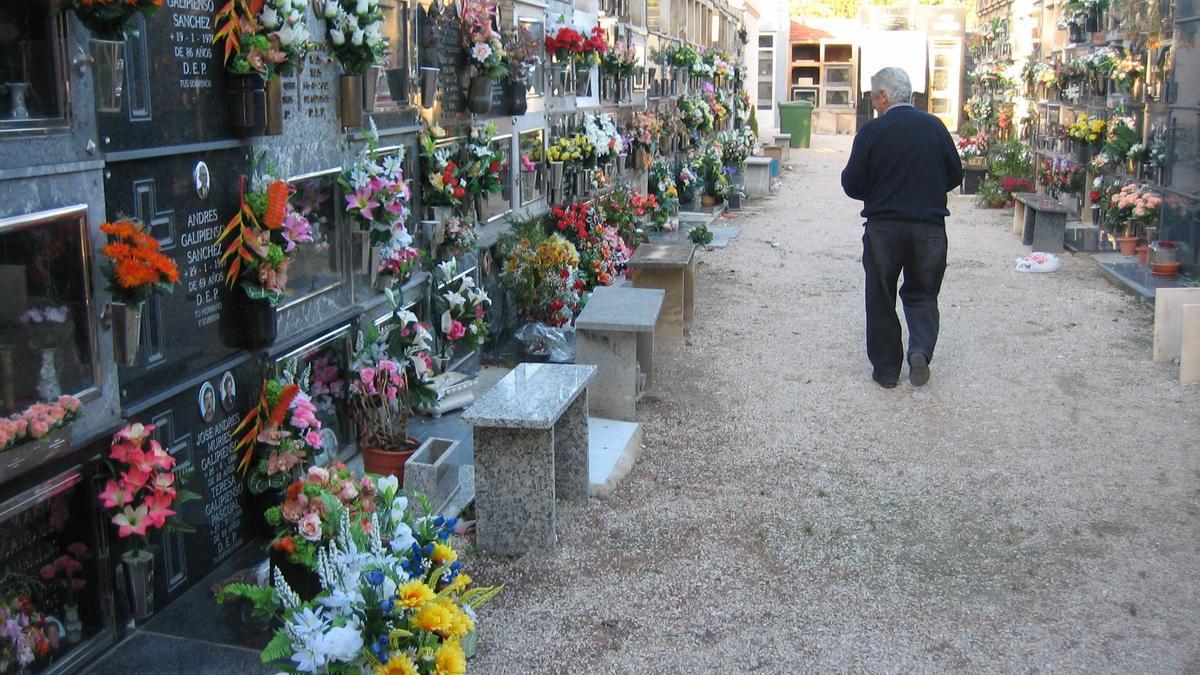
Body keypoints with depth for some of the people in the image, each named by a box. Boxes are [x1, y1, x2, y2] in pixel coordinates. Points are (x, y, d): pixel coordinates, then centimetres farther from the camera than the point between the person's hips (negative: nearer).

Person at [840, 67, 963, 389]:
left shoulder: (872, 131, -9)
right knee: (922, 295, 17)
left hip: (883, 227, -2)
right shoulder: (935, 126, 1)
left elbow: (852, 184, -7)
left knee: (881, 300, 11)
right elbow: (955, 175, 9)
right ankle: (921, 349, -5)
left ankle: (886, 369, 15)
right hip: (930, 226, 2)